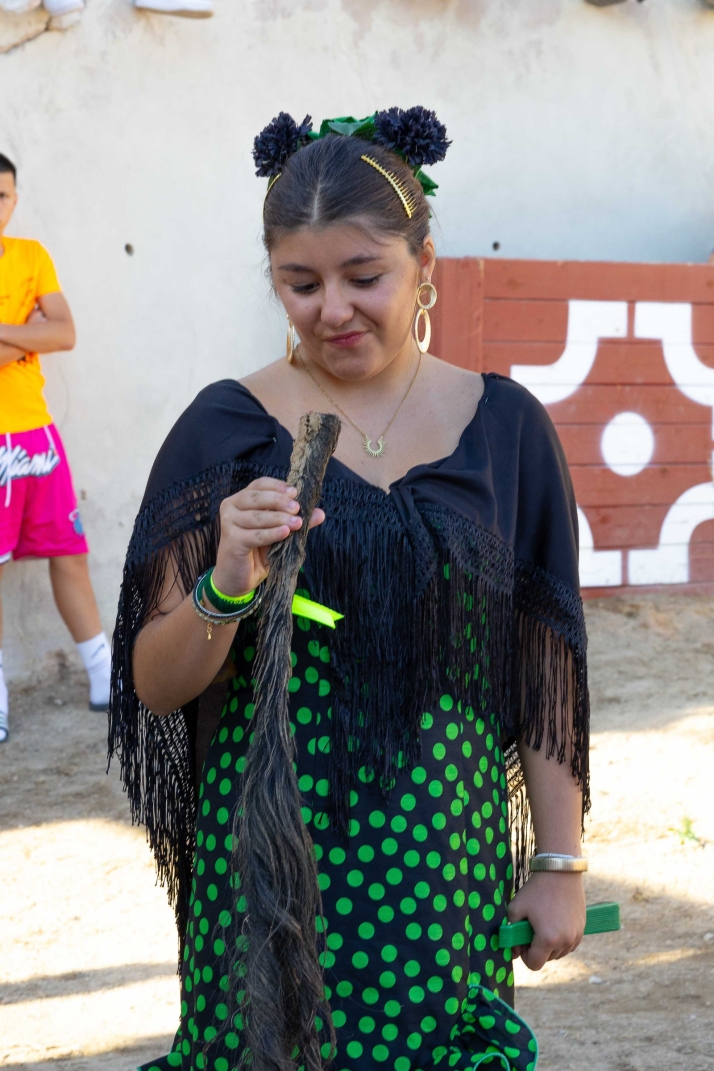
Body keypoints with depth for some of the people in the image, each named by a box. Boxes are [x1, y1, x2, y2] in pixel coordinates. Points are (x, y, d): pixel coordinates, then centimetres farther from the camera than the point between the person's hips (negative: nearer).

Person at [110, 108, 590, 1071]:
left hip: (448, 862, 1)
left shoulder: (503, 426, 1)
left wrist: (560, 863, 4)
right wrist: (226, 587, -22)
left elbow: (544, 669, 5)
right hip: (270, 863, -1)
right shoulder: (227, 430, -3)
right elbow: (155, 686, -3)